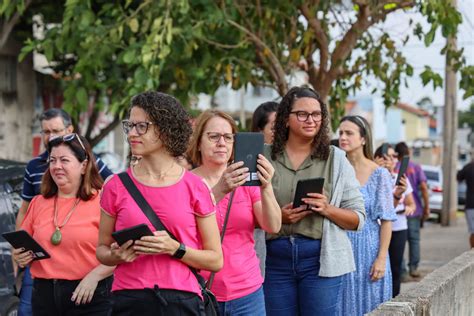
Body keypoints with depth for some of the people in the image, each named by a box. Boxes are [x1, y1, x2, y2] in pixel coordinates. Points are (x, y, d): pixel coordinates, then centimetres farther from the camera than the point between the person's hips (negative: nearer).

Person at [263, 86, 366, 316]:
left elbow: (358, 218, 4)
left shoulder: (336, 159, 5)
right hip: (275, 259, 1)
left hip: (320, 258, -1)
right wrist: (277, 217, -12)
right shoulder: (265, 157, 5)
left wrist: (327, 209, -14)